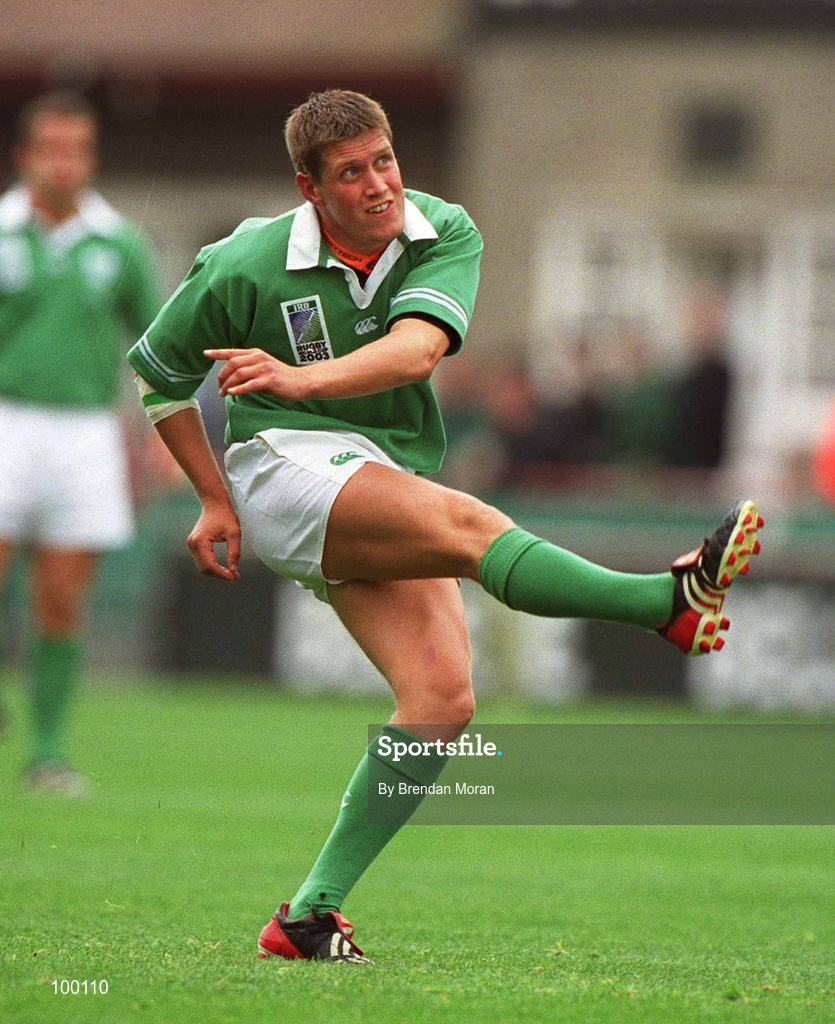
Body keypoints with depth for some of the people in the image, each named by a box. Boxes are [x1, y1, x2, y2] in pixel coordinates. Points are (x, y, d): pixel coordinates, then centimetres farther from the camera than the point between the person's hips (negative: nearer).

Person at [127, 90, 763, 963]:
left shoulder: (446, 235, -2)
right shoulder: (245, 267, -7)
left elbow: (417, 348, -22)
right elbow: (160, 371, 10)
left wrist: (304, 378, -38)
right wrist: (215, 501, 9)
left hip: (392, 482, 5)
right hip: (287, 465, -5)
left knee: (442, 698, -15)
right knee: (467, 522, -33)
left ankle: (311, 914, -12)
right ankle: (671, 599, -54)